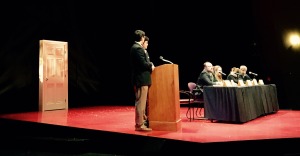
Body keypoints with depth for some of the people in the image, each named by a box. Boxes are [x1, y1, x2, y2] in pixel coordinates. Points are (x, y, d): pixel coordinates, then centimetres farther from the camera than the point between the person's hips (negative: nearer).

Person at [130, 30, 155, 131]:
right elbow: (143, 63, -22)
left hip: (139, 78, 11)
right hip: (141, 79, -11)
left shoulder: (135, 47, 16)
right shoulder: (138, 48, -16)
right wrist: (151, 66, -6)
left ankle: (140, 121, 26)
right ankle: (139, 124, 1)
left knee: (140, 101, 17)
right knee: (141, 102, -5)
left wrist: (149, 64, 10)